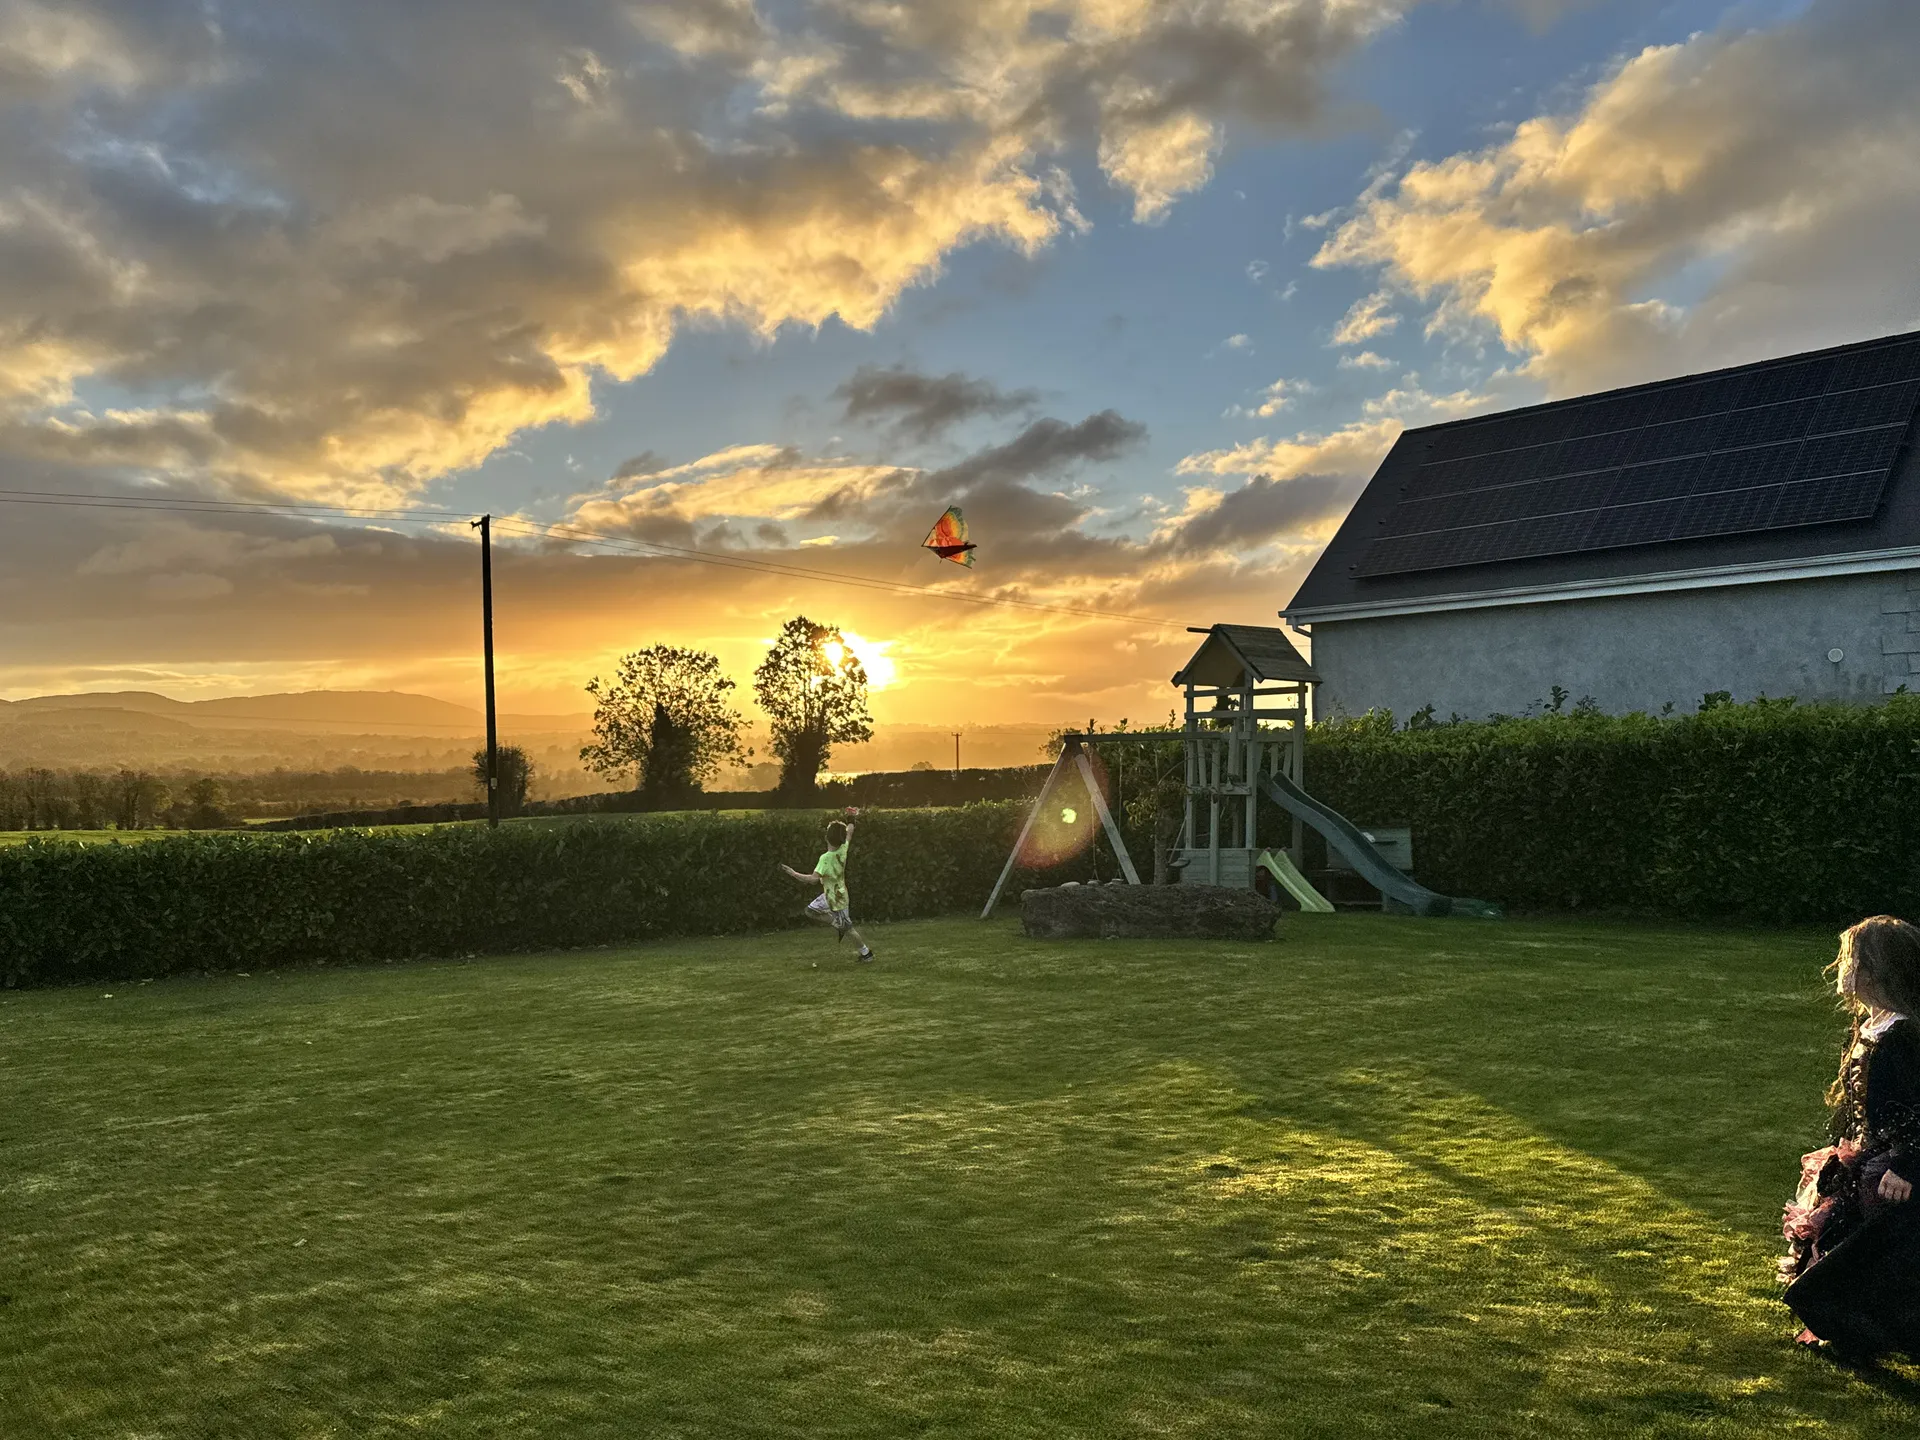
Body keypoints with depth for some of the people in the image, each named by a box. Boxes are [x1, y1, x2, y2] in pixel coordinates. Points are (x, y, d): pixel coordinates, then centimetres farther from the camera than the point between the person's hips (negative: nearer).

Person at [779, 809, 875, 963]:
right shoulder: (843, 850, -11)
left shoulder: (826, 858, -30)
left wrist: (793, 873, -31)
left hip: (835, 899, -7)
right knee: (811, 911, 17)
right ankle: (838, 925, 18)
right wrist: (852, 820, 22)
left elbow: (813, 878, -38)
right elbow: (849, 833, 7)